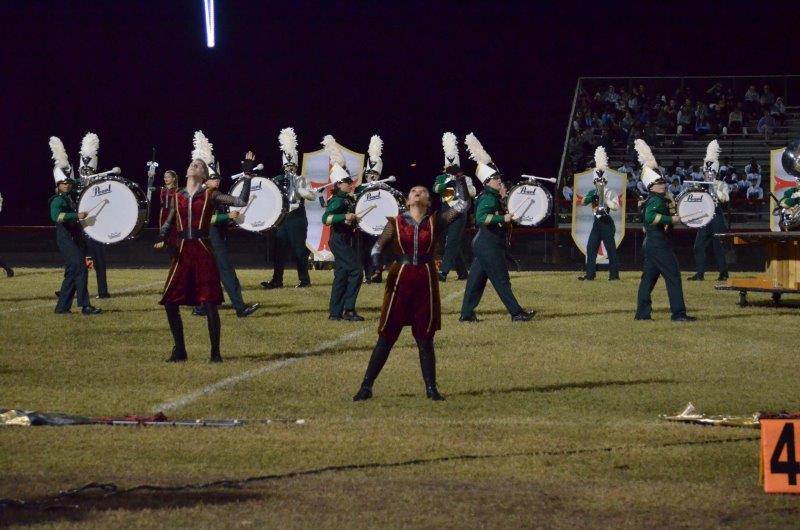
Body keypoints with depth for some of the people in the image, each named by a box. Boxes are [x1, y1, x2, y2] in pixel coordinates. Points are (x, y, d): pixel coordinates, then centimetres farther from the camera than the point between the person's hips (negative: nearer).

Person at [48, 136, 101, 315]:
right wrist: (77, 216, -34)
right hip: (65, 238, -9)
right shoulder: (57, 200, -11)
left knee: (72, 272, 10)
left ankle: (62, 306, 16)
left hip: (76, 237, 9)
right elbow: (56, 216, -29)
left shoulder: (72, 198, 15)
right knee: (80, 268, -16)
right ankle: (85, 306, -17)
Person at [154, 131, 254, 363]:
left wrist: (247, 174, -7)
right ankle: (179, 350, 13)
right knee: (170, 302, -1)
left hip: (203, 252, -4)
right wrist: (161, 239, -6)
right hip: (182, 252, 4)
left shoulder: (210, 195, 3)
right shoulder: (178, 197, 13)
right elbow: (168, 223, 14)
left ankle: (215, 352, 3)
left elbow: (241, 201, -4)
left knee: (209, 303, -5)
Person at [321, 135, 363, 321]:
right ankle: (349, 310, -16)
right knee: (355, 271, -14)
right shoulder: (338, 201, -14)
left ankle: (335, 312, 14)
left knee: (342, 274, 10)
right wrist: (345, 217, -36)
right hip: (340, 241, -10)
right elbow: (326, 218, -29)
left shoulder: (348, 200, 13)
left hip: (346, 241, 10)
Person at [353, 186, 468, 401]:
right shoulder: (396, 223, 4)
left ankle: (431, 388, 13)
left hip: (426, 283, 1)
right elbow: (378, 246, 3)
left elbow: (462, 205, -1)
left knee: (425, 337, 5)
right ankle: (366, 386, 4)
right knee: (386, 336, 0)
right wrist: (376, 266, -17)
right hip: (400, 281, -1)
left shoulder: (435, 222, 5)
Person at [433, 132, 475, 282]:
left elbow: (473, 193, -7)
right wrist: (449, 181, -24)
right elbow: (436, 188, -9)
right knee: (453, 244, 8)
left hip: (460, 214, -5)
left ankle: (443, 272, -23)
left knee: (452, 243, -15)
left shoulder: (466, 179, 6)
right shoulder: (442, 178, 11)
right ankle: (462, 272, 20)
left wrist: (464, 181, -17)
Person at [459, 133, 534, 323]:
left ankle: (467, 313, 12)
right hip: (489, 245, -10)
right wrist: (503, 218, -29)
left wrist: (503, 198, 11)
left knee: (477, 279, 10)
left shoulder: (494, 198, 15)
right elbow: (481, 217, -30)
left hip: (484, 245, 10)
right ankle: (517, 312, -1)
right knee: (501, 280, -5)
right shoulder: (488, 199, -16)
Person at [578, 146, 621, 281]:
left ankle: (614, 274, -2)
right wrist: (591, 197, -14)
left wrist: (605, 199, -22)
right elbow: (583, 202, 3)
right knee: (590, 248, 4)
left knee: (610, 248, -6)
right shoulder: (593, 193, 13)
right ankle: (590, 274, 8)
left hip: (607, 222, -6)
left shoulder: (610, 193, -4)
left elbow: (616, 206, -15)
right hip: (597, 222, 7)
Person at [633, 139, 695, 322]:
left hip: (650, 243, 10)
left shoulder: (660, 200, 17)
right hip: (658, 243, -10)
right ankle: (678, 313, -12)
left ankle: (642, 312, 12)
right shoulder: (656, 201, -15)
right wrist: (671, 220, -27)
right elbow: (650, 217, -32)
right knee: (673, 275, -9)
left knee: (649, 277, 11)